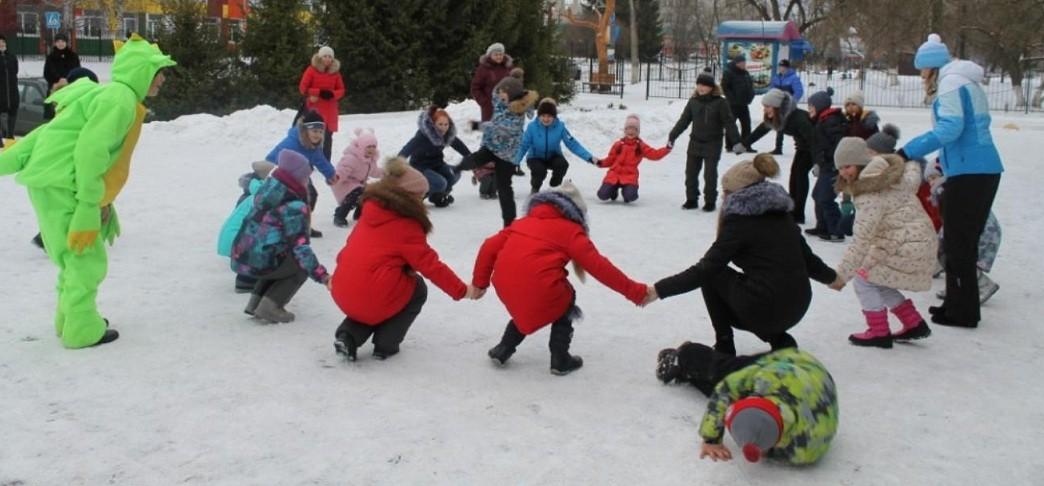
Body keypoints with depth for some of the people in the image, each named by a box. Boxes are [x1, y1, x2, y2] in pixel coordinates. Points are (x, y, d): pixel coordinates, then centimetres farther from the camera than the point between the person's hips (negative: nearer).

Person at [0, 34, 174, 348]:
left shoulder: (108, 95, 18)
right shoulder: (120, 98, -13)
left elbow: (55, 130, 17)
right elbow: (90, 149, -22)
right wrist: (90, 204, -20)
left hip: (54, 182, 10)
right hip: (60, 185, -10)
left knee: (77, 256, 20)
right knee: (87, 258, -2)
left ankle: (71, 319, 31)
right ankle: (83, 331, 5)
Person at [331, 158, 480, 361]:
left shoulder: (371, 210, 12)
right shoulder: (407, 226, -8)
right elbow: (431, 266, -7)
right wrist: (462, 290, 0)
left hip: (342, 294, 7)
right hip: (374, 298, -6)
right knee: (417, 290, 19)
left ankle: (348, 336, 12)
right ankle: (385, 345, 11)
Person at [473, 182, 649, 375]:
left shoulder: (524, 222, 24)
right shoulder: (570, 230, 9)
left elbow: (489, 247, 19)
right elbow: (599, 266, 3)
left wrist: (479, 283, 27)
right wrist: (634, 291, 7)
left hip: (504, 285, 5)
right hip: (539, 289, -5)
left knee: (526, 306, 35)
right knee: (565, 300, 25)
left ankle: (503, 349, 32)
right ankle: (560, 359, 22)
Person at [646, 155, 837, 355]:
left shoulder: (740, 220, -10)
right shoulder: (781, 214, 10)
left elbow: (705, 268, -15)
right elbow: (806, 258, 17)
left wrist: (658, 290, -13)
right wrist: (832, 277, 36)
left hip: (764, 309, -7)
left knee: (711, 275, 14)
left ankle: (724, 346, 14)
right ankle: (779, 339, 16)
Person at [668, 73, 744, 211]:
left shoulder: (720, 103, -7)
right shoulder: (693, 101, 4)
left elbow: (729, 123, -9)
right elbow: (683, 121, 9)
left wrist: (736, 142, -14)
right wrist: (672, 137, 9)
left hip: (712, 144, -4)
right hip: (695, 143, 4)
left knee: (710, 174, 0)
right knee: (690, 173, 7)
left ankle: (710, 201, 11)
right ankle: (691, 200, 18)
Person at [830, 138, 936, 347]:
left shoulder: (870, 195, -23)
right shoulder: (892, 175, 4)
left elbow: (862, 241, -26)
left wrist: (841, 274, -24)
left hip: (907, 247, -10)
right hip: (922, 240, 10)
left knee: (863, 278, -3)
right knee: (878, 281, 18)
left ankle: (879, 332, 3)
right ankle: (915, 324, 22)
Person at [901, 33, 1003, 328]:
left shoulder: (951, 82, -9)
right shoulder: (969, 83, 20)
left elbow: (950, 127, -22)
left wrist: (910, 151, -23)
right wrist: (943, 166, 21)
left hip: (968, 173, -10)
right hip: (986, 169, 10)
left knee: (958, 244, -3)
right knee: (966, 241, 15)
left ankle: (962, 312, 3)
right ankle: (960, 306, 22)